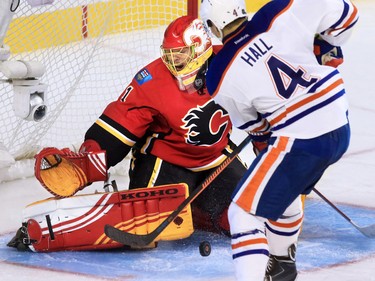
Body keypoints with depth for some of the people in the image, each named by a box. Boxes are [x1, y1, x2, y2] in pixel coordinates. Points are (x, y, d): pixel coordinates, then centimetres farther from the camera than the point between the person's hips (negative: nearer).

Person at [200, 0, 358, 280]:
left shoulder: (220, 79, -7)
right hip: (340, 130, 7)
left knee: (245, 210, 3)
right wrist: (324, 50, 20)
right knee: (281, 188, 31)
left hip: (299, 143, -7)